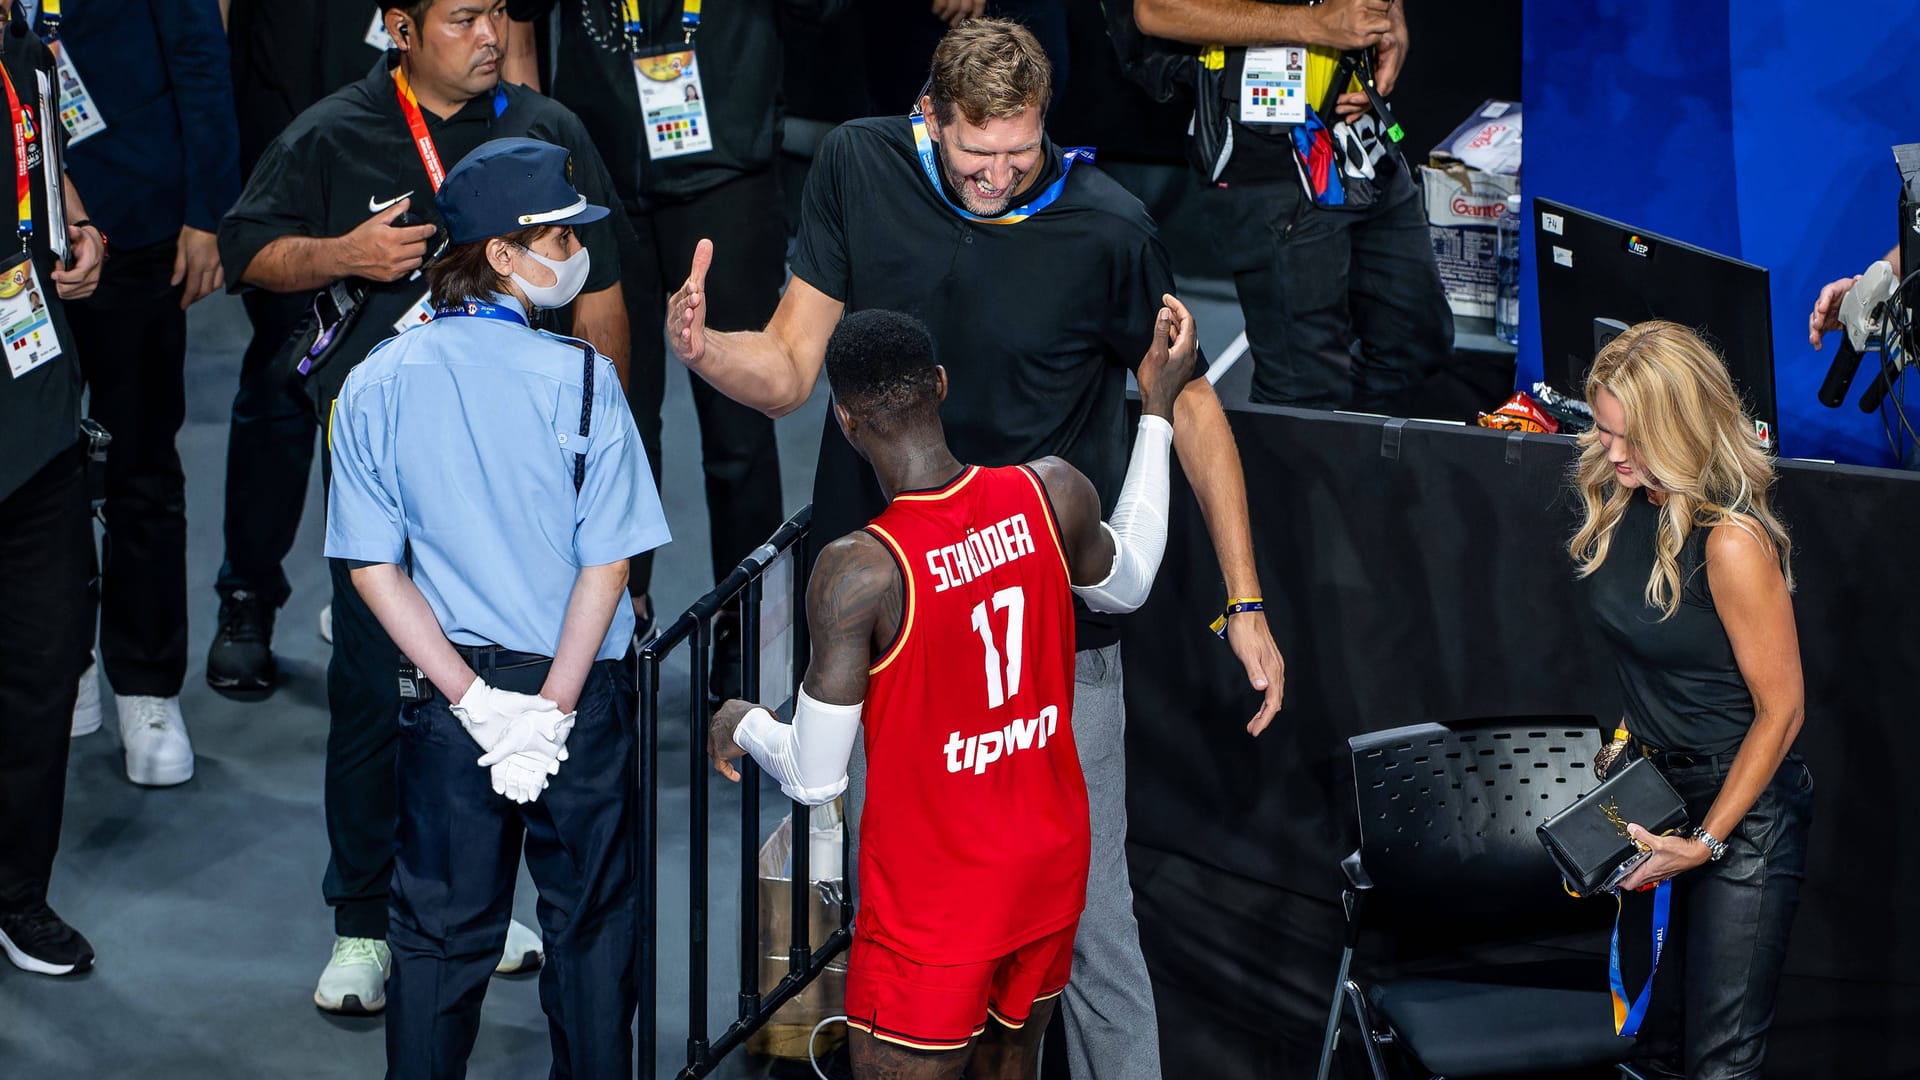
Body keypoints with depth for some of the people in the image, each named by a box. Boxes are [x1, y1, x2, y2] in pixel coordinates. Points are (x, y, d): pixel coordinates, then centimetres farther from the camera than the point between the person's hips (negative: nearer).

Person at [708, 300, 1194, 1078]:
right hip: (1051, 867, 6)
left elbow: (815, 780, -19)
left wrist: (742, 725, 4)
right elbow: (1126, 586, 14)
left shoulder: (859, 572, -26)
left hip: (933, 900, -5)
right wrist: (1157, 410, 20)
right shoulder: (1052, 497, -12)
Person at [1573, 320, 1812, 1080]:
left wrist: (1705, 843, -17)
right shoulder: (1622, 503, 0)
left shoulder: (1732, 544, -23)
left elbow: (1781, 708, -18)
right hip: (1658, 788, 8)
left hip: (1745, 810, -7)